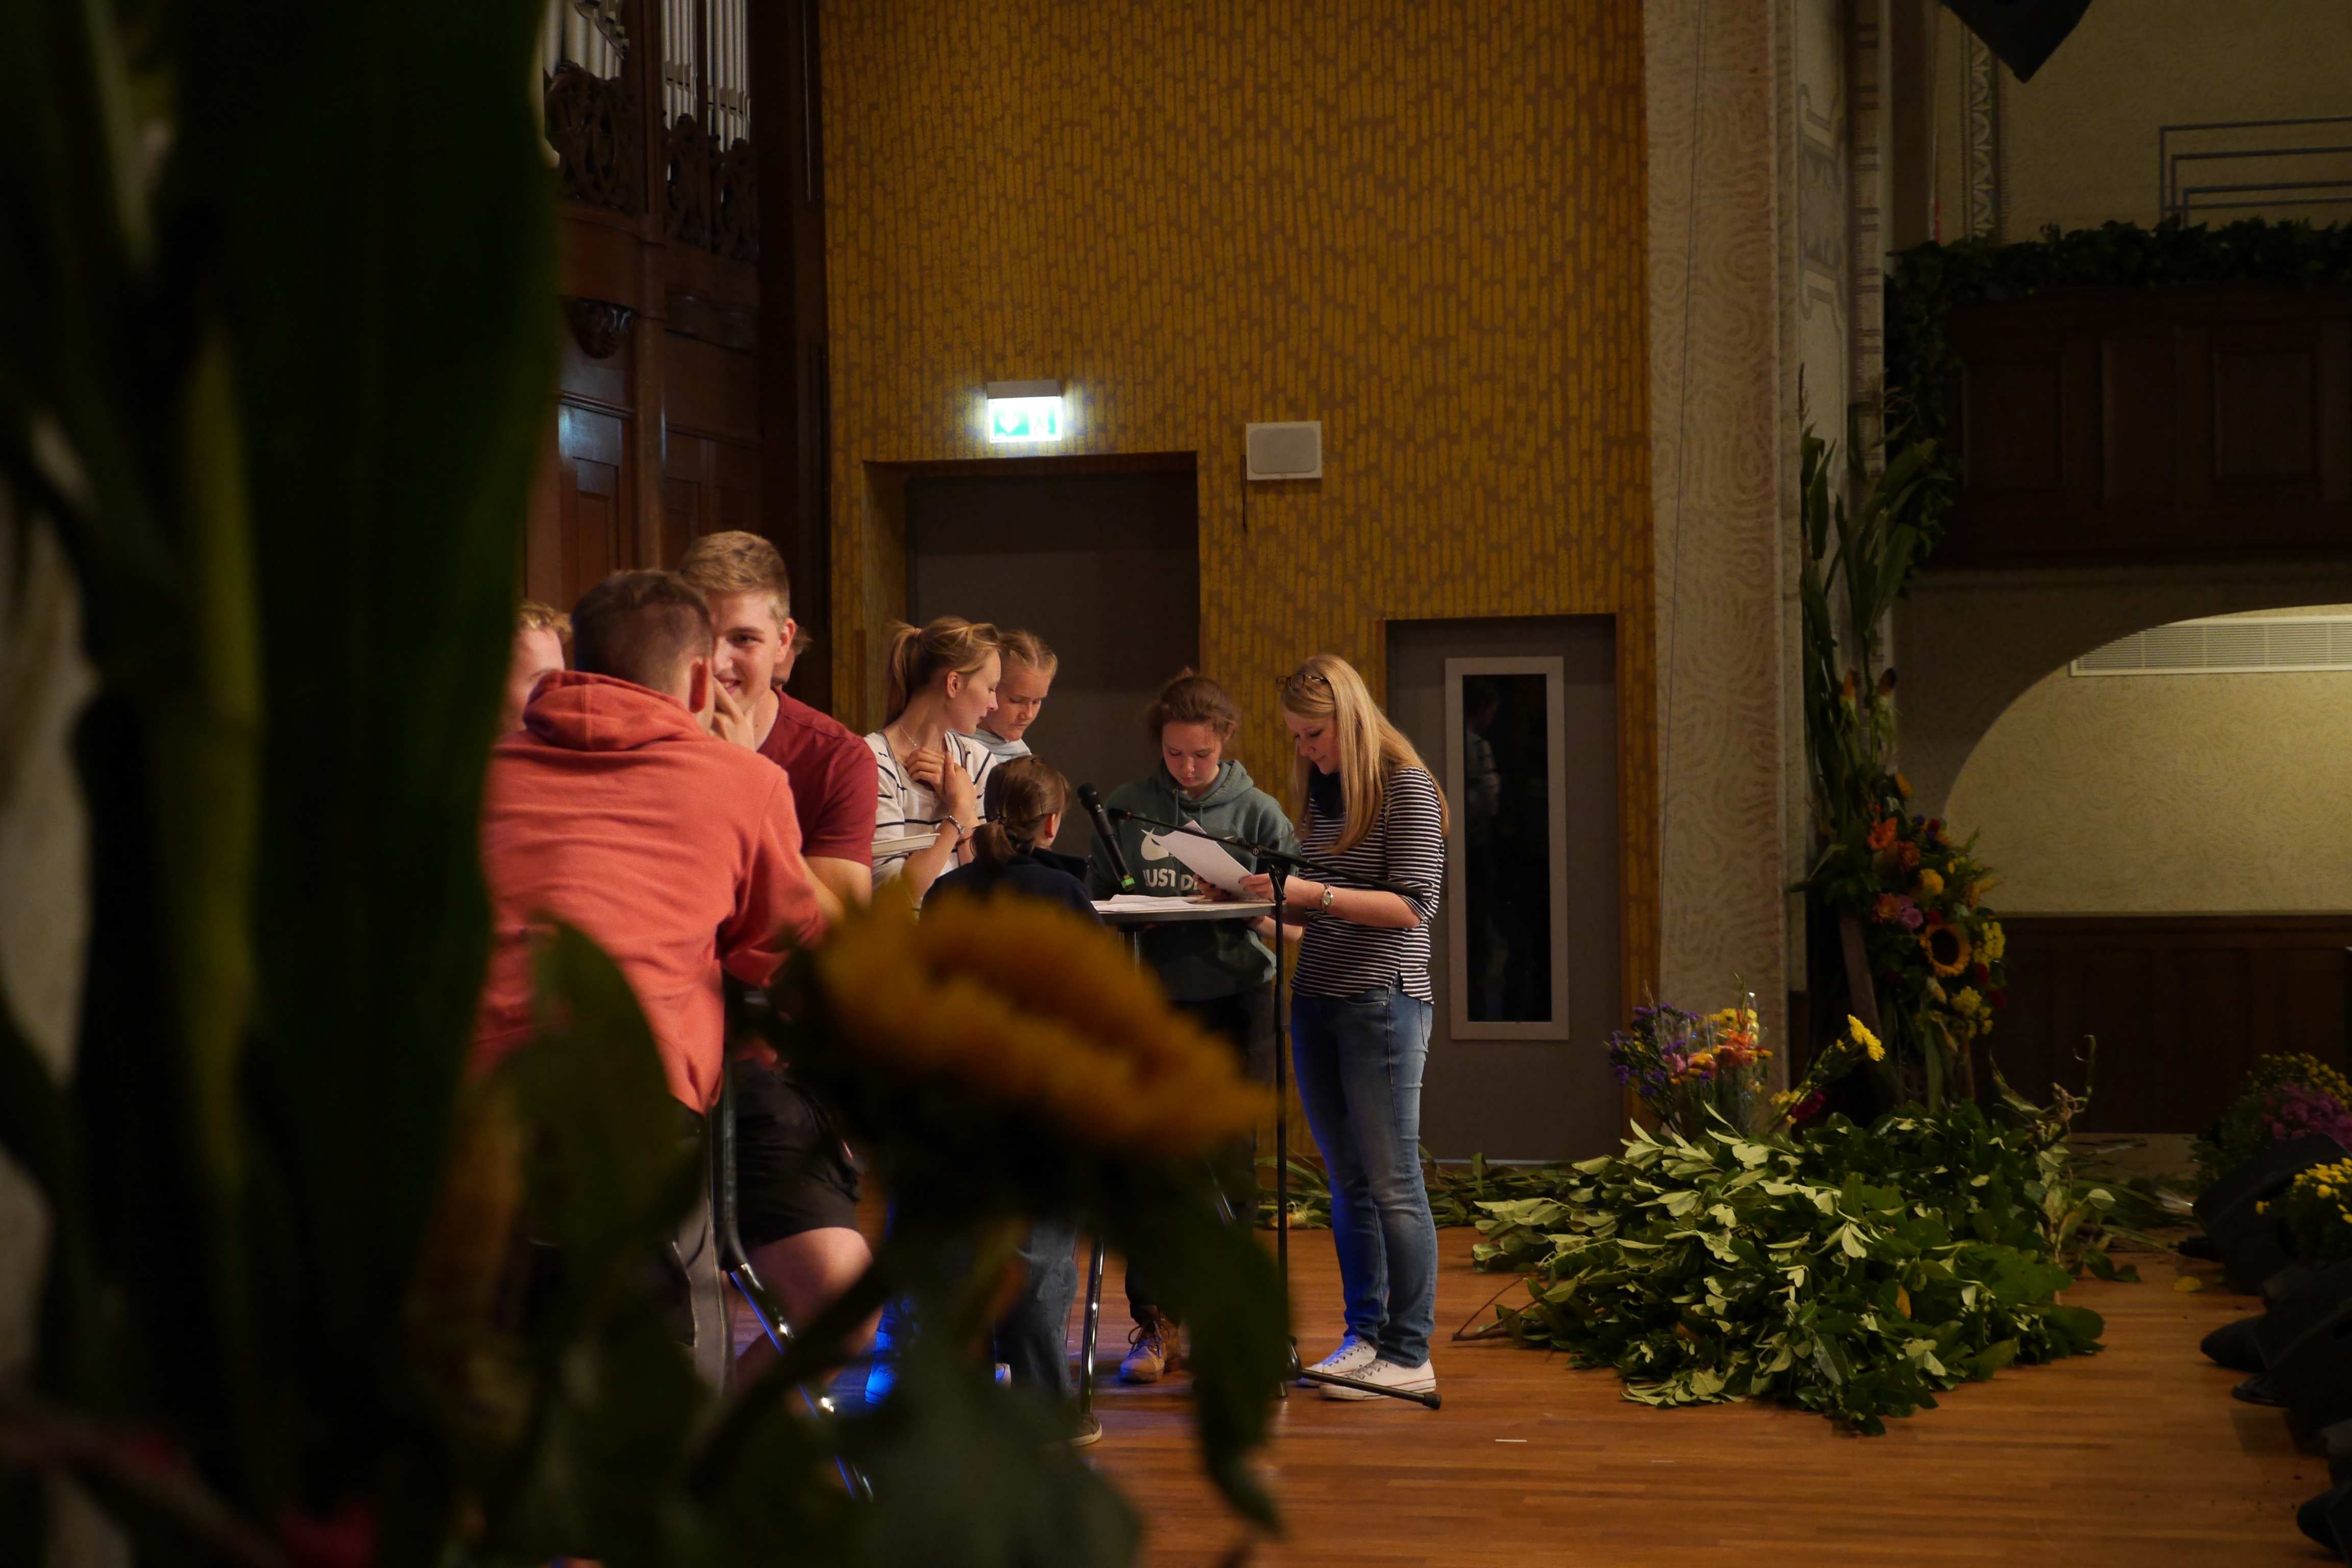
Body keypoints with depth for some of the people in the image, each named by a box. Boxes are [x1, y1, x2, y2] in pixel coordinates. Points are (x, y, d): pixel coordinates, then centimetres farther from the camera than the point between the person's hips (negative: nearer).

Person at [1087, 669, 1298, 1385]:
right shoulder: (1124, 810, 7)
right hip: (1152, 1003, 1)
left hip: (1235, 1000, -1)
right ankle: (1154, 1324, 6)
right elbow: (1095, 907, 11)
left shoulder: (1257, 812, 4)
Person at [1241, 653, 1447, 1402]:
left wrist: (1313, 894, -18)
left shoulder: (1405, 786, -7)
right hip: (1316, 1001, 7)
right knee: (1347, 1184, 10)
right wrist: (1270, 917, 4)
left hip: (1382, 1002, -7)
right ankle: (1365, 1335, 16)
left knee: (1392, 1183, -5)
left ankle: (1409, 1354, -1)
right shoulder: (1323, 792, 15)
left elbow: (1413, 905, -14)